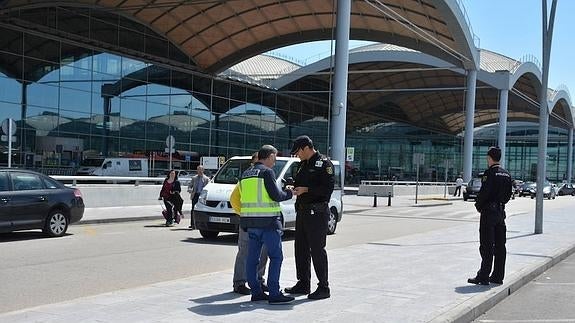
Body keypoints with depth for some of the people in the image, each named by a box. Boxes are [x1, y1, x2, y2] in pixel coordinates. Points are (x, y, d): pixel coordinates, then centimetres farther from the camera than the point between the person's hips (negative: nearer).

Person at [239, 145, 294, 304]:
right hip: (267, 221, -8)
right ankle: (274, 294, -6)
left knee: (252, 258, 9)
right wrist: (289, 193, 5)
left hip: (251, 222, 8)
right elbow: (276, 195, -13)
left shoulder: (246, 174, 14)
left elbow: (245, 196, 14)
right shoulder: (267, 172, -9)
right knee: (276, 257, -3)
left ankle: (256, 292, 13)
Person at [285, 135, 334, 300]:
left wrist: (306, 190, -18)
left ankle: (323, 287, 1)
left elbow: (328, 188, -19)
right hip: (302, 211, 9)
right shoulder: (304, 165, 17)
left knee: (317, 250, -6)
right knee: (301, 249, 13)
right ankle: (303, 284, 23)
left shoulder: (324, 163, -10)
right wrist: (294, 188, 5)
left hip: (317, 213, -9)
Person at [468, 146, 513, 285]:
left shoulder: (489, 173, -15)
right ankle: (498, 276, 15)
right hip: (501, 211, 8)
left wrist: (478, 205, -4)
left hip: (489, 212, -8)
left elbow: (484, 192, -19)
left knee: (487, 245, -5)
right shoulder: (506, 174, 9)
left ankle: (483, 277, -3)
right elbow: (508, 194, 12)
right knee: (500, 245, 10)